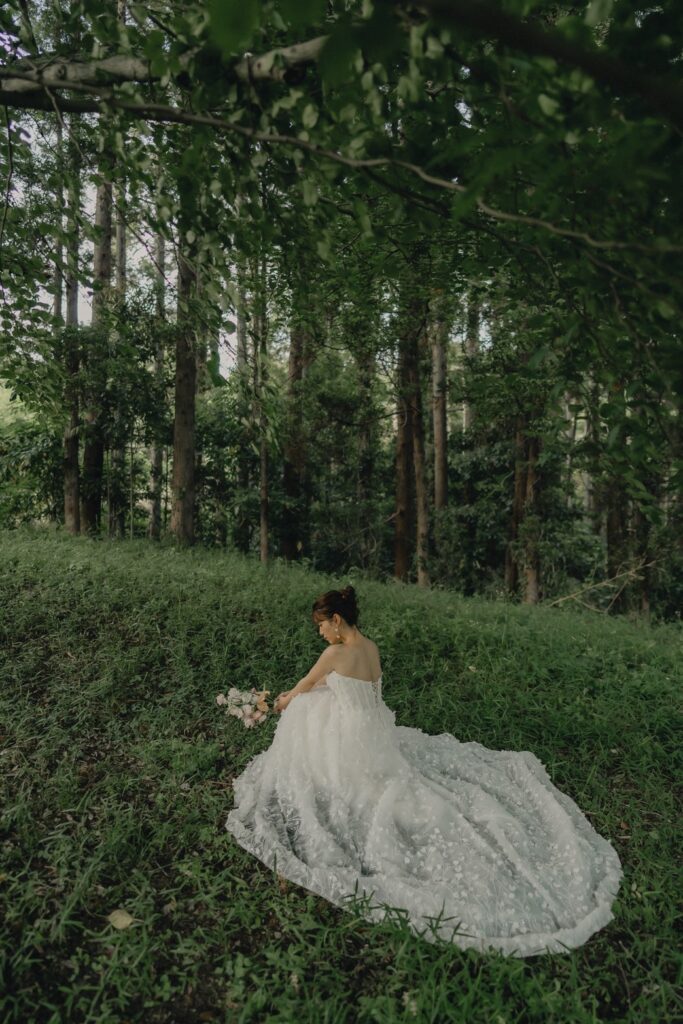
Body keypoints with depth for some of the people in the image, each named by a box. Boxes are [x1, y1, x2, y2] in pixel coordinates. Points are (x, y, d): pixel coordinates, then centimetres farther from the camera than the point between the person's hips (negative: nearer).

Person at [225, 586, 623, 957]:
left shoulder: (336, 653, -20)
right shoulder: (372, 647, 4)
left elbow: (306, 685, 1)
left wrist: (285, 701, 24)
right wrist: (294, 695, 27)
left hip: (353, 740, -6)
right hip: (376, 730, 6)